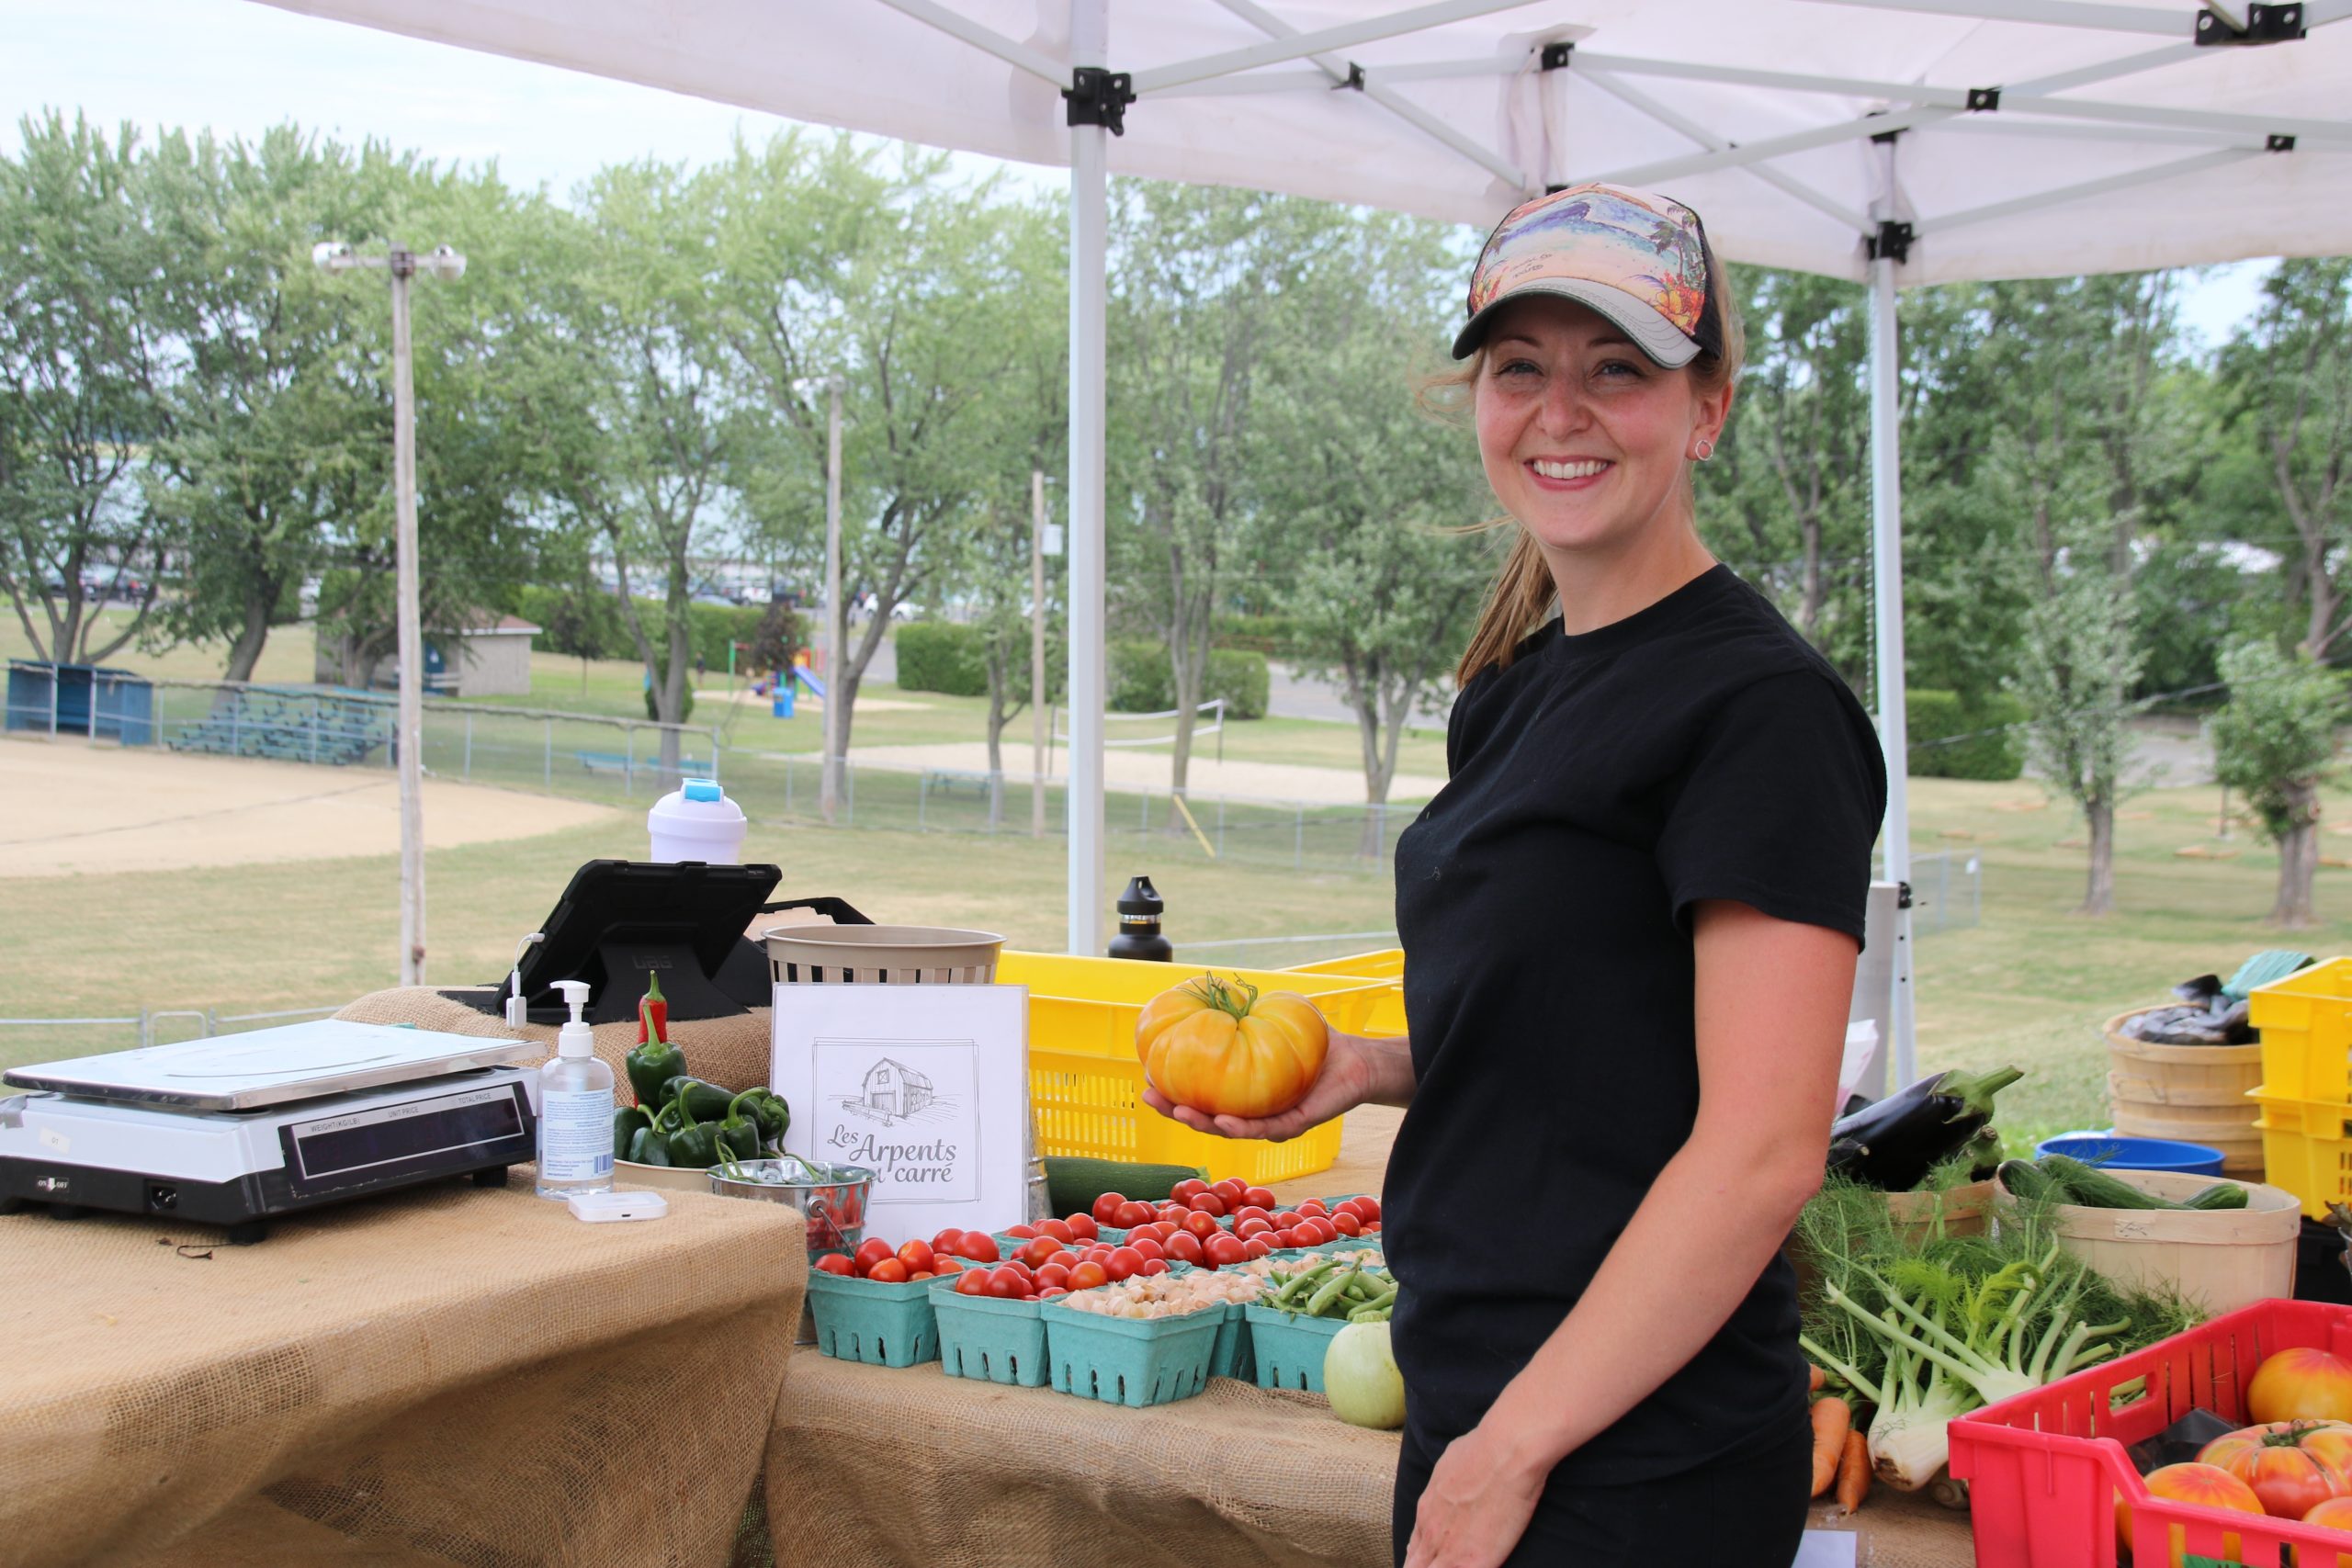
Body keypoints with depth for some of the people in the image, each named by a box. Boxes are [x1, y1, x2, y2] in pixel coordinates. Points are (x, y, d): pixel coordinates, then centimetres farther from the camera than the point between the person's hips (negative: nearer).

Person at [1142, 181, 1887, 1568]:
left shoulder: (1764, 708, -15)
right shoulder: (1514, 688, 10)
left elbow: (1761, 1151, -20)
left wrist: (1514, 1447, -18)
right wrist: (1367, 1072, 4)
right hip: (1475, 1406, 8)